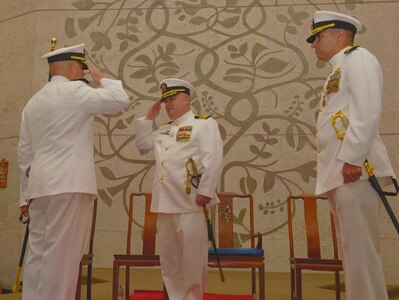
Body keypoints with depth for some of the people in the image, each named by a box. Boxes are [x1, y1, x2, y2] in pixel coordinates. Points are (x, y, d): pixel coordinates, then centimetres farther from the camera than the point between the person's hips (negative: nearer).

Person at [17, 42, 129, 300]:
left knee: (39, 254, 9)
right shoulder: (73, 91, -4)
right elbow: (120, 100, -9)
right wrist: (101, 78, 9)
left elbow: (25, 152, 19)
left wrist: (26, 195, 21)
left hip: (40, 186, 8)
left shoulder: (33, 102, 20)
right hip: (69, 184, -8)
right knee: (60, 255, -5)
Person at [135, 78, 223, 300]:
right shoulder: (165, 130, 21)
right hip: (165, 202, 8)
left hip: (189, 202, -7)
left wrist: (205, 191, -19)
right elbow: (142, 143, 27)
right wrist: (148, 118, 18)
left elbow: (214, 160, -12)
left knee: (193, 257, 0)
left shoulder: (204, 124, -3)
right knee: (169, 257, 13)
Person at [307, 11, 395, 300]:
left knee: (359, 247, -8)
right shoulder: (338, 70, 26)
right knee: (351, 247, 12)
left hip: (353, 168, -10)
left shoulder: (358, 58, -1)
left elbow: (367, 111, -16)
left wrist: (352, 159, -23)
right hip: (338, 171, 10)